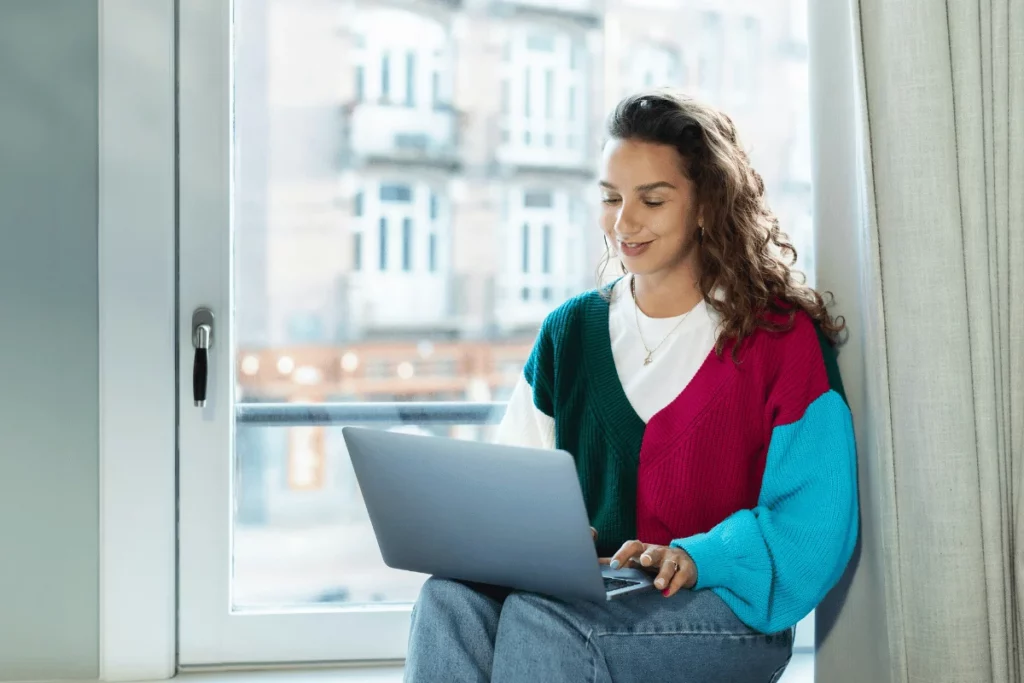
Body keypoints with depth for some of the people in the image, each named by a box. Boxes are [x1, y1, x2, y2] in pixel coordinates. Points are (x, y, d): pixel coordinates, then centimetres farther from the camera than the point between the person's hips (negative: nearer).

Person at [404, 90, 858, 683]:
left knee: (539, 618, -34)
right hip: (586, 591, 4)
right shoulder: (570, 333, 14)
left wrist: (697, 557, -22)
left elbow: (816, 523, -6)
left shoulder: (783, 338, 0)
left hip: (731, 607, -4)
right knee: (454, 597, -30)